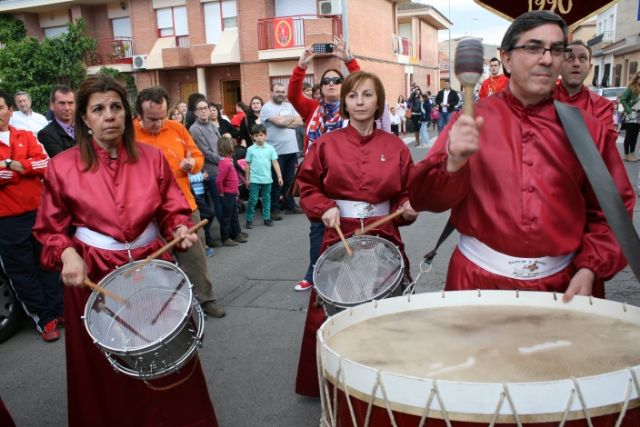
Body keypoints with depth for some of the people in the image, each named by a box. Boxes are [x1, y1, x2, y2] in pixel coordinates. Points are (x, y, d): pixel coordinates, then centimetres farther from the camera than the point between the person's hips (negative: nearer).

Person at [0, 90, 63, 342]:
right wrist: (25, 168, -13)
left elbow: (45, 163, -8)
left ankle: (58, 311, 27)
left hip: (38, 210, 2)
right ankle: (44, 318, 18)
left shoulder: (26, 136, 6)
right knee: (22, 271, 6)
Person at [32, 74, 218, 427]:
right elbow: (51, 229, 0)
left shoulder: (152, 158, -2)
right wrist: (66, 254, -19)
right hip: (92, 272, -1)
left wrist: (180, 229, -18)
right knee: (105, 369, 12)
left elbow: (173, 211, 3)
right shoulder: (62, 166, -6)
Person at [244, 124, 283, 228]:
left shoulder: (270, 148, 0)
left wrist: (279, 176, -4)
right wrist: (247, 179, 4)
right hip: (254, 179, -1)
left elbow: (275, 163, 1)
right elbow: (248, 165, 4)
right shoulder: (250, 149, -1)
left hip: (267, 179, 2)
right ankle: (249, 220, 10)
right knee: (253, 200, 1)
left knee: (267, 199, 12)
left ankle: (267, 218, 22)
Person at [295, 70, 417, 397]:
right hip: (339, 236, -1)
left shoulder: (395, 147, 2)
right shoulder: (326, 144, -1)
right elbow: (308, 187, 5)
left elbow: (408, 192, 8)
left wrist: (408, 209, -12)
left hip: (383, 237, 1)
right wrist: (324, 208, -12)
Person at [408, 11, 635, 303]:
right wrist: (454, 162, -30)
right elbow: (424, 197, -11)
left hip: (563, 283, 2)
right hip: (480, 277, -1)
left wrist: (589, 268, -9)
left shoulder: (587, 128, 0)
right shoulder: (471, 119, -5)